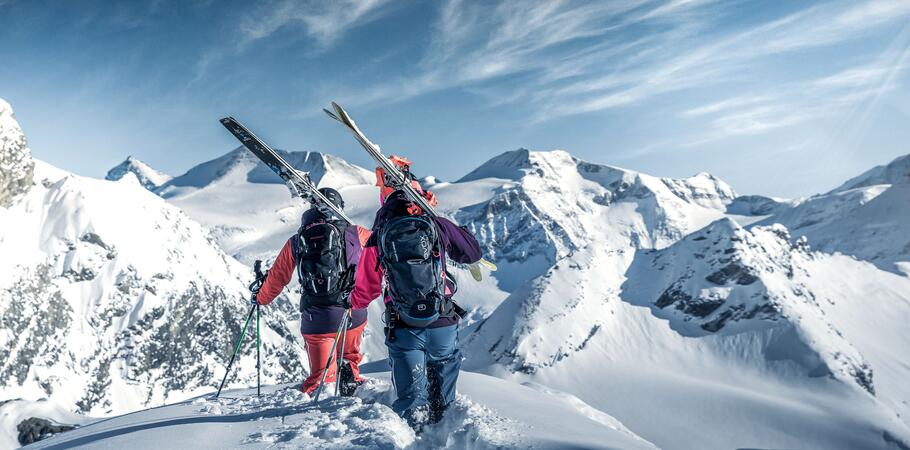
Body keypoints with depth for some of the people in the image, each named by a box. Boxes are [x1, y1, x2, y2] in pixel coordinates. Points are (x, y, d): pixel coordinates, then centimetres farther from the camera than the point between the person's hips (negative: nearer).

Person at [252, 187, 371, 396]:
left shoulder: (296, 242, 6)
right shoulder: (355, 234, 0)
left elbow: (277, 278, 15)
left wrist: (260, 298, 33)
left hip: (315, 320, 1)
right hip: (353, 313, 0)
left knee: (320, 374, 11)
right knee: (349, 357, 27)